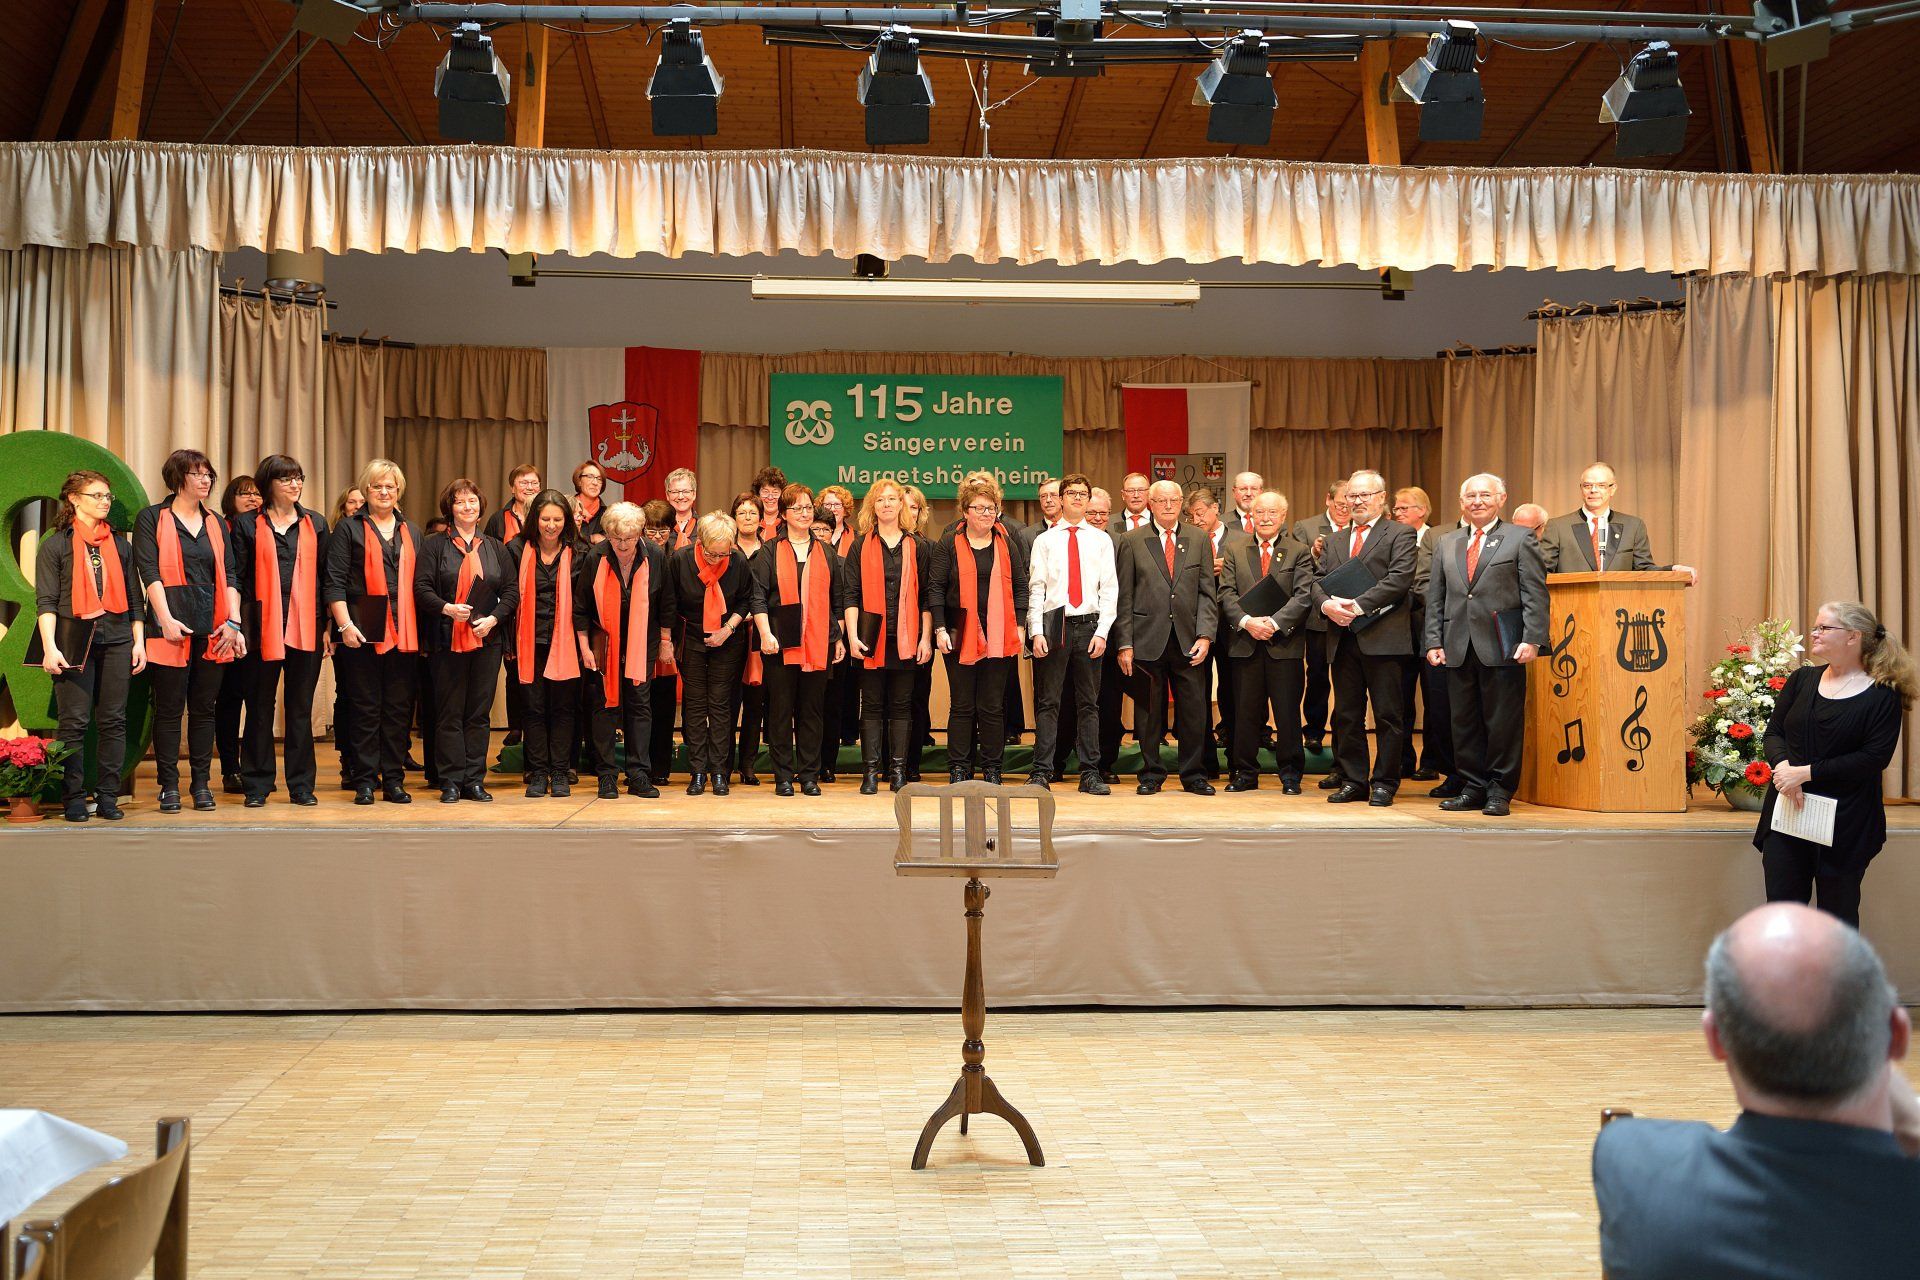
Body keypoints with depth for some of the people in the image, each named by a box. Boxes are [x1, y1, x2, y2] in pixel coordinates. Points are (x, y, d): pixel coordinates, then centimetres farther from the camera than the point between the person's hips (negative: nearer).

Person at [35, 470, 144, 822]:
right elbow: (45, 601, -3)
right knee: (74, 722, -3)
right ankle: (73, 799, 4)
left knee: (113, 721, 2)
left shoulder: (120, 544, 15)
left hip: (117, 640, 4)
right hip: (74, 641, -3)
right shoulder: (56, 544, 3)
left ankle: (108, 797, 8)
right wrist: (49, 647, -13)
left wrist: (139, 641, 8)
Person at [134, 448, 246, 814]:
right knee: (169, 709, -1)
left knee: (204, 708, 7)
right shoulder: (151, 519, 4)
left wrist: (234, 621, -1)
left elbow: (230, 576, 11)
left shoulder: (217, 525, 16)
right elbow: (149, 571, -5)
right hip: (172, 629, -4)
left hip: (212, 628, 4)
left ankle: (202, 784, 13)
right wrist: (166, 618, -16)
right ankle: (169, 786, 5)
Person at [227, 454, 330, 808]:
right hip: (263, 628, -2)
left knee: (301, 708, 5)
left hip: (307, 628, 2)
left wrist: (328, 626, 5)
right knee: (260, 707, 4)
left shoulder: (316, 524, 11)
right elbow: (237, 578, 3)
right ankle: (257, 785, 12)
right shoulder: (247, 524, 5)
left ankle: (302, 784, 11)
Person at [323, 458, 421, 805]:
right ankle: (365, 782, 6)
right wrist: (345, 625, -13)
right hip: (364, 631, -4)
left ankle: (393, 780, 10)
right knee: (366, 709, 0)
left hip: (403, 633, 4)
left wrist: (422, 630, 9)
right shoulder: (349, 528, 5)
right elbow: (334, 582, -3)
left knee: (399, 708, 4)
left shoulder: (410, 533, 18)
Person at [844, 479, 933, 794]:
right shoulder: (861, 545, 6)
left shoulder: (918, 546, 8)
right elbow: (851, 594, 2)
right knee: (872, 705, 2)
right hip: (872, 638, -1)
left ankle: (898, 770, 9)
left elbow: (926, 596, 7)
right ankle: (870, 771, 5)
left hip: (906, 638, 1)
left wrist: (926, 638, 0)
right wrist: (852, 636, -8)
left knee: (901, 705, 4)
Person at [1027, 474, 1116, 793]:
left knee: (1089, 703, 5)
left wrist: (1102, 632, -5)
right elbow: (1036, 589, 2)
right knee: (1048, 702, 0)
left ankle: (1090, 773, 10)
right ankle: (1041, 771, 4)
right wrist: (1036, 632, -8)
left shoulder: (1101, 540, 8)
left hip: (1089, 625, 1)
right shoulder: (1044, 541, 6)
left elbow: (1110, 589, 5)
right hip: (1054, 624, -1)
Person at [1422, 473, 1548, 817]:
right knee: (1465, 722, 6)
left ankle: (1499, 791, 8)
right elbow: (1435, 597, 15)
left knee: (1503, 721, 0)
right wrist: (1433, 641, 5)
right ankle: (1473, 787, 15)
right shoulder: (1446, 544, 16)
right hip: (1459, 647, 4)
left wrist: (1532, 639, -12)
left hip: (1502, 647, -4)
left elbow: (1535, 594, -2)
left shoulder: (1520, 541, 3)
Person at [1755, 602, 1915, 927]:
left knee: (1838, 914, 8)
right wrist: (1783, 765, -16)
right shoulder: (1802, 680, 9)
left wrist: (1806, 773, -18)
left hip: (1845, 823, -4)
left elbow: (1874, 758, -14)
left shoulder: (1883, 696, -5)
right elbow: (1773, 733, 6)